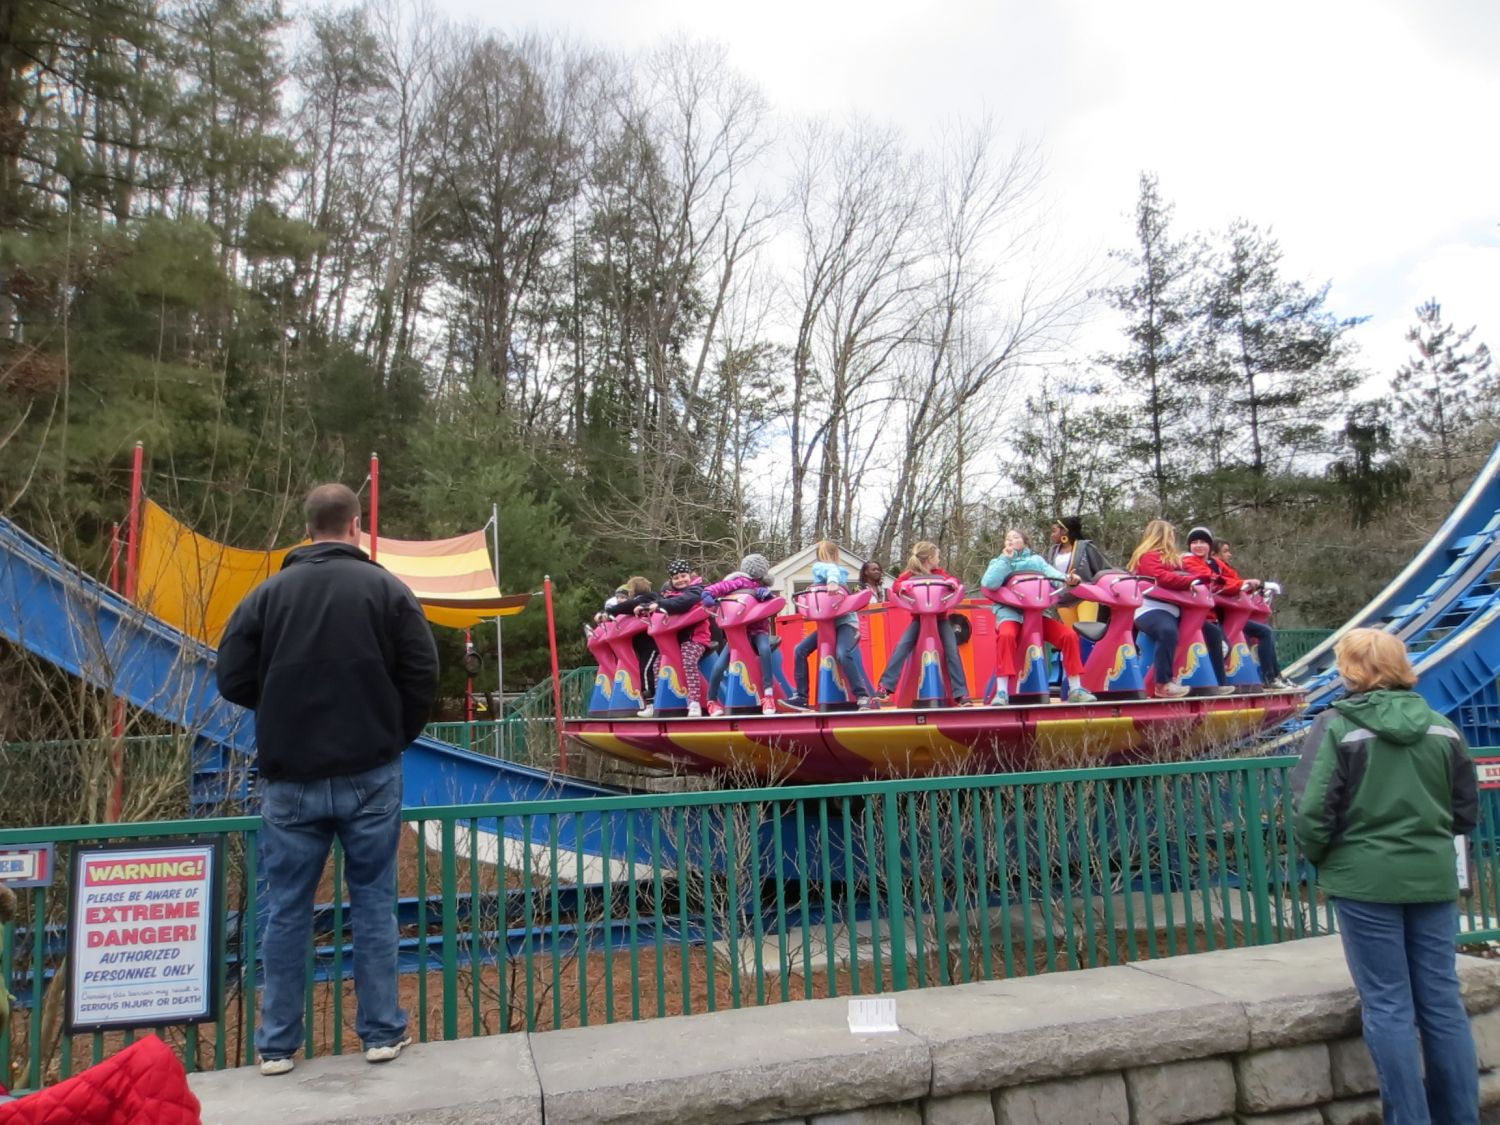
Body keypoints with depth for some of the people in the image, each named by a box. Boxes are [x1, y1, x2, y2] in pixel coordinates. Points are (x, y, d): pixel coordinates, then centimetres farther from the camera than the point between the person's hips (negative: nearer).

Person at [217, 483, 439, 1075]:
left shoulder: (268, 593, 1)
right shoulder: (386, 588, -4)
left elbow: (233, 680, 0)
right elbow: (423, 674, -7)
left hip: (290, 776, 1)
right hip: (370, 774, -1)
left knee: (286, 909, 11)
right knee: (373, 902, 9)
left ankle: (278, 1044, 18)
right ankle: (382, 1032, 15)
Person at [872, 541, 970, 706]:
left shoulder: (939, 572, 9)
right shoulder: (910, 574, -2)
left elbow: (954, 580, -2)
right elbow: (895, 586, -16)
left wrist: (951, 582, -24)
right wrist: (906, 586, -36)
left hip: (940, 619, 2)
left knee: (952, 651, -15)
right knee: (902, 646, -21)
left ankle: (961, 694, -11)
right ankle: (885, 687, -21)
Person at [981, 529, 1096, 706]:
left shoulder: (1037, 560, 19)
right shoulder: (999, 562, 15)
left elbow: (1053, 573, -2)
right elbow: (989, 584, -7)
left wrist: (1067, 579, -24)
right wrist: (1005, 559, -2)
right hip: (1010, 613, -2)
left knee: (1069, 634, -18)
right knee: (1006, 635, -36)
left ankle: (1075, 689, -7)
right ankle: (1001, 692, -36)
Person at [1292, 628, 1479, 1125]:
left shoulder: (1337, 725, -11)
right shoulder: (1441, 727, 4)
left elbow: (1312, 811, -16)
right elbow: (1467, 812, 10)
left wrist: (1318, 856, 3)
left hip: (1366, 880, -4)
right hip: (1433, 878, 5)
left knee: (1389, 1008, 4)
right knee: (1443, 1002, 14)